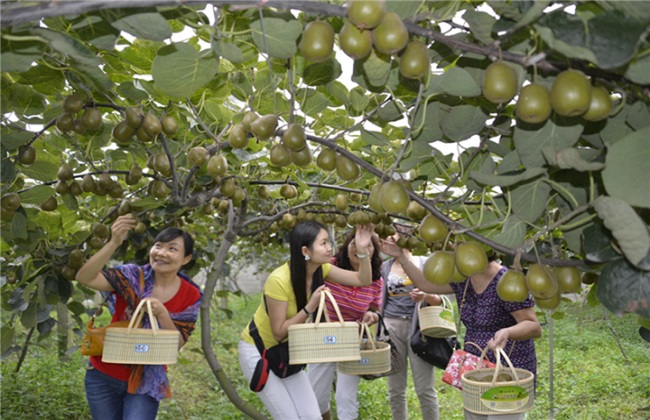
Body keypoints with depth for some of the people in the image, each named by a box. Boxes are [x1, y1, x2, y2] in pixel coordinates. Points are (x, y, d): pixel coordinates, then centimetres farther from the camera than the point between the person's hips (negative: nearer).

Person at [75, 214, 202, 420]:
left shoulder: (191, 296, -10)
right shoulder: (133, 276, -12)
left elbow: (178, 344, -10)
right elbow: (84, 278, -25)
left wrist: (162, 314, -26)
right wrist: (114, 243, -37)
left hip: (145, 383, -1)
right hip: (103, 376, 1)